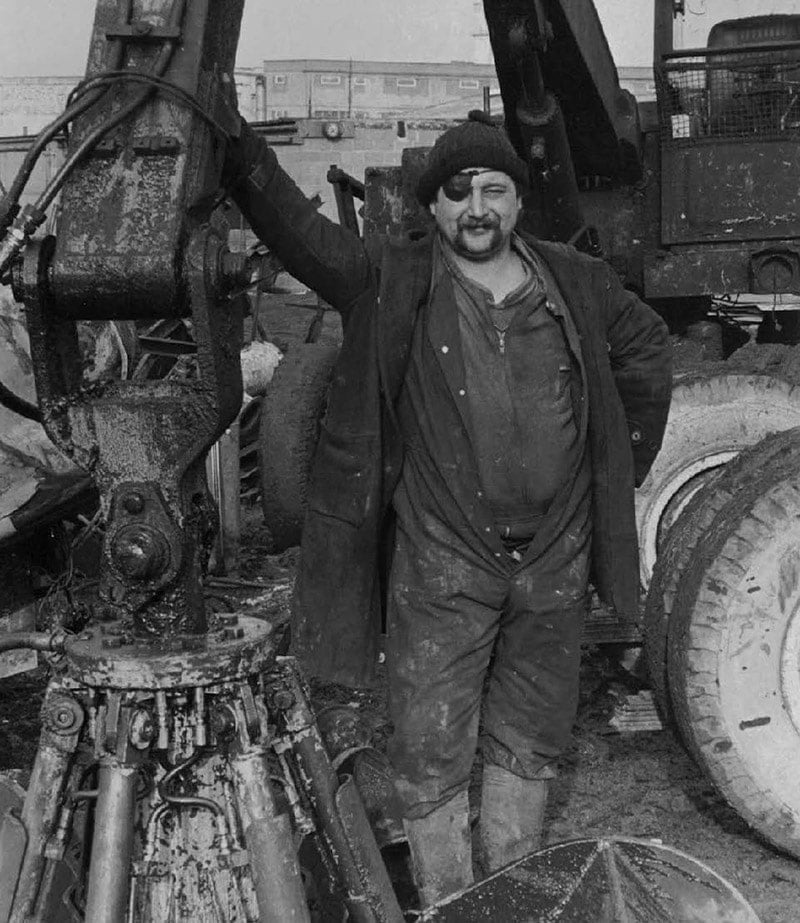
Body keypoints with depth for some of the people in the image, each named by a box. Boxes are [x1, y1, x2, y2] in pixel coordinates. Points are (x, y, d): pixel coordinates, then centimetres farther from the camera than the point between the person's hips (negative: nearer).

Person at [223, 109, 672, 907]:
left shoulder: (575, 285, 5)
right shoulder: (391, 285, -5)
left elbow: (645, 348, 19)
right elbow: (293, 227, -15)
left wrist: (624, 465, 16)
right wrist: (233, 138, -26)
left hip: (555, 561, 4)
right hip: (442, 568, -3)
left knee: (528, 739, 18)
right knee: (431, 752, 3)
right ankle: (444, 900, 22)